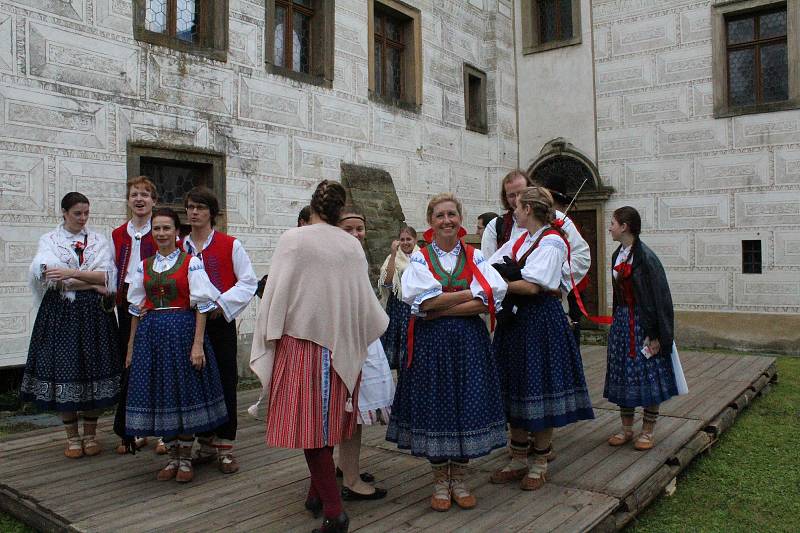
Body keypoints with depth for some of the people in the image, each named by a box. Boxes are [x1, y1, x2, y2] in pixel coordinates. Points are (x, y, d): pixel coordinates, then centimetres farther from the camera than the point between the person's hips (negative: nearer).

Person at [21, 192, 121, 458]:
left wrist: (71, 273, -17)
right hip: (60, 313, -1)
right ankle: (72, 437, 13)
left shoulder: (99, 240, 10)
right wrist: (91, 283, -9)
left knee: (94, 370, 1)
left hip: (94, 313, 1)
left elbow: (105, 275, -4)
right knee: (64, 369, -1)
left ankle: (91, 435, 15)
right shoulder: (49, 240, 6)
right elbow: (51, 277, -8)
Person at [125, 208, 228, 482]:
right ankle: (172, 457, 22)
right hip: (151, 333, 4)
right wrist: (131, 346, 11)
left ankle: (185, 459, 16)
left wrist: (198, 344, -14)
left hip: (183, 330, -4)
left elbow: (201, 306, -7)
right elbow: (137, 308, 13)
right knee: (159, 394, 7)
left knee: (185, 391, 1)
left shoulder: (190, 263, -3)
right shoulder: (144, 266, 10)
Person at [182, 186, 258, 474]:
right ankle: (206, 444, 22)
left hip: (220, 323, -3)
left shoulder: (230, 244, -1)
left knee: (225, 383, -1)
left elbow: (248, 282, -3)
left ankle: (225, 448, 7)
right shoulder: (179, 247, 10)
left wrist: (222, 303, -14)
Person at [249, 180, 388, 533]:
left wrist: (269, 337, 1)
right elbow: (363, 296, 4)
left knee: (309, 420, 1)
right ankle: (319, 494, 29)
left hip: (301, 338, -4)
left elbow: (277, 292, -9)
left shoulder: (293, 240, -8)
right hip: (341, 342, 4)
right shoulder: (352, 245, 2)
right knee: (328, 418, 16)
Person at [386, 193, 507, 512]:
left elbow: (488, 302, -8)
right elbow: (423, 299, -14)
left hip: (469, 341, 2)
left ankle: (459, 480, 22)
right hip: (431, 343, -1)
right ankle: (440, 482, 20)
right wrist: (471, 292, -10)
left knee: (467, 406, 4)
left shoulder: (475, 257, 6)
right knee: (434, 406, 3)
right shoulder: (420, 258, 3)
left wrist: (440, 309, -15)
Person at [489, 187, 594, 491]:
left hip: (541, 321, -7)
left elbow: (532, 286, -19)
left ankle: (539, 465, 16)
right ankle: (518, 461, 24)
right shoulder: (519, 240, 13)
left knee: (539, 390, 1)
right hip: (514, 320, 8)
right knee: (515, 390, 11)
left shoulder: (552, 241, -11)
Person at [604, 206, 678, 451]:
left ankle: (648, 431, 14)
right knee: (623, 374, 11)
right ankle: (626, 428, 21)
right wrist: (617, 323, 14)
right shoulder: (617, 255, 8)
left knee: (648, 375, 2)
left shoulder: (646, 257, -16)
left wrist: (656, 335, -18)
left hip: (643, 323, -8)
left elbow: (660, 298, -17)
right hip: (621, 322, 8)